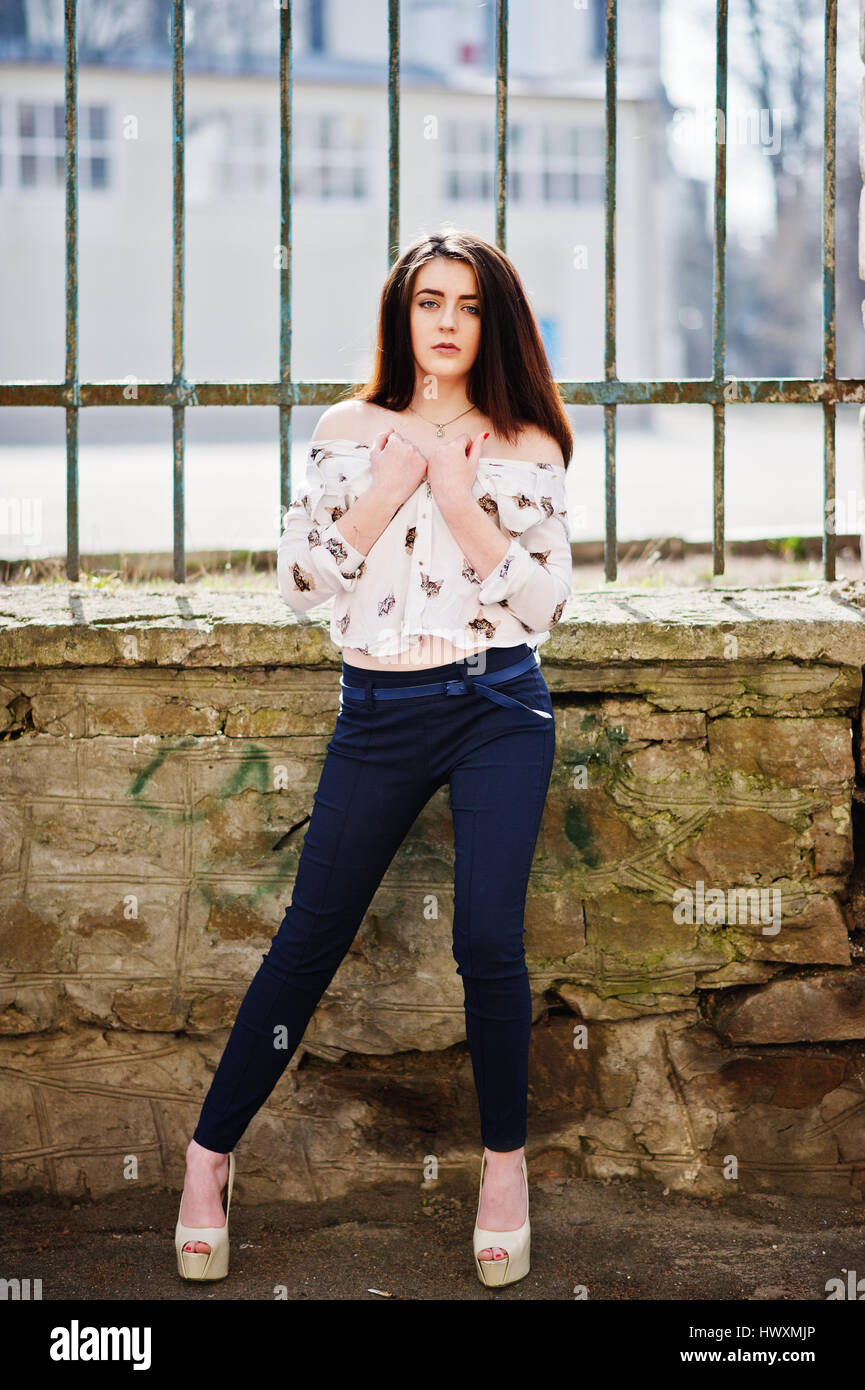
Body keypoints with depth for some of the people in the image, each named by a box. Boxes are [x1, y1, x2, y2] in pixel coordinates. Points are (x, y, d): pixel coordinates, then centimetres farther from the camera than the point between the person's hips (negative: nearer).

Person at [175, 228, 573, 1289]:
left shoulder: (528, 448, 4)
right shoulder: (350, 429, 6)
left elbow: (544, 603, -3)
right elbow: (298, 578, 1)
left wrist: (459, 500, -11)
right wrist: (389, 491, -9)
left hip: (498, 710, -1)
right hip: (379, 714, 1)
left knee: (487, 941, -8)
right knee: (312, 934, 4)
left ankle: (505, 1159, 13)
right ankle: (211, 1152, 16)